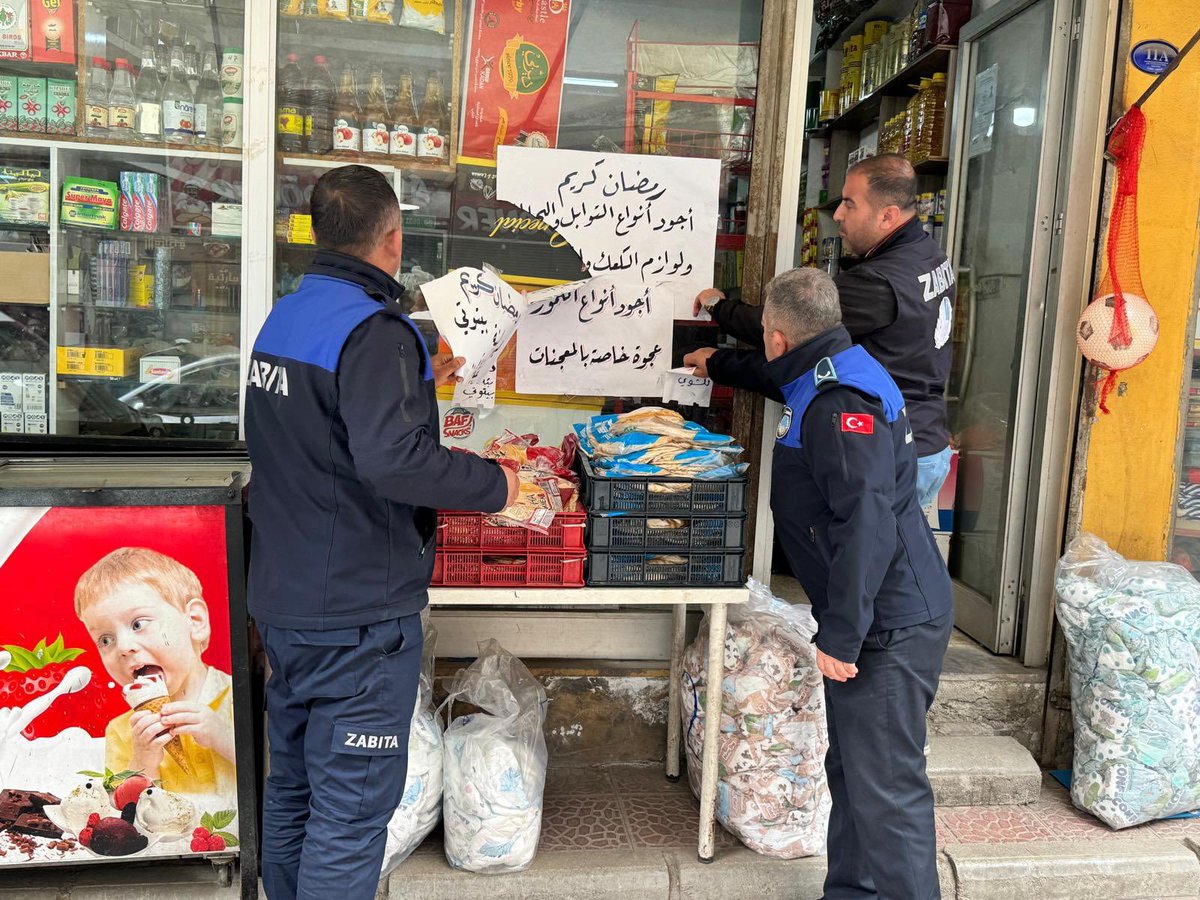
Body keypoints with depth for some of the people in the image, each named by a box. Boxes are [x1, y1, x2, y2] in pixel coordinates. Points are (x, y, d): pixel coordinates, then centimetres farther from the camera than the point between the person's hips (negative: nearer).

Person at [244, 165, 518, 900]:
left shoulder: (284, 317, 9)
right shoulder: (373, 330, -19)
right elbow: (391, 460, -32)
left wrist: (418, 385, 25)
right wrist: (493, 483, -19)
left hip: (283, 599, 9)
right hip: (356, 616, -9)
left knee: (293, 787, 22)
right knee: (351, 811, 3)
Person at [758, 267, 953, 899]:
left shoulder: (841, 403, -21)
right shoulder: (831, 378, 12)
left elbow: (867, 524, -29)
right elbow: (778, 376, 38)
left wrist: (841, 634, -26)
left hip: (888, 630, -11)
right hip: (876, 621, 11)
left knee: (886, 786, -3)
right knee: (852, 771, 20)